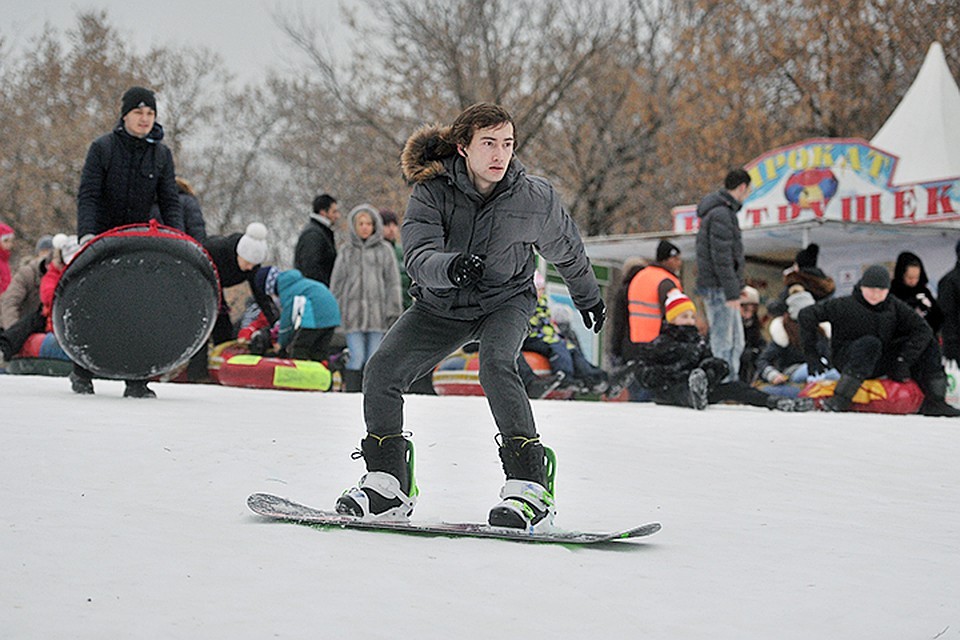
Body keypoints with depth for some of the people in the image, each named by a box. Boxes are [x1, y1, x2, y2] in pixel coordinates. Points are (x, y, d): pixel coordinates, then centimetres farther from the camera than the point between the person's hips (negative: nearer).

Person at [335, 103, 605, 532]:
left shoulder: (535, 199, -18)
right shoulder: (432, 191, -20)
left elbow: (566, 251, 3)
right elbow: (418, 257, -33)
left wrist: (588, 298, 20)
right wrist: (448, 266, -57)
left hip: (505, 299, -2)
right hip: (441, 303, 2)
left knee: (496, 364, -31)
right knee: (381, 371, -12)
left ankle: (530, 486, -32)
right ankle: (387, 484, 2)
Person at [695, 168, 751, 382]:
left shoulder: (719, 210, 16)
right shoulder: (721, 214, -16)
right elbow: (722, 257, -21)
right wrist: (732, 293, -21)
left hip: (716, 287, 10)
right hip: (718, 287, -10)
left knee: (736, 340, 13)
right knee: (722, 342, -7)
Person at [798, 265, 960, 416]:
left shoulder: (894, 307, 0)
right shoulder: (845, 305, -11)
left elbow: (922, 329, -6)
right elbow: (807, 315, -11)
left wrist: (903, 361, -17)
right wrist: (812, 355, -15)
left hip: (881, 364, 5)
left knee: (928, 343, -5)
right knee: (870, 343, -39)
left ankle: (934, 402, -7)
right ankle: (840, 400, -40)